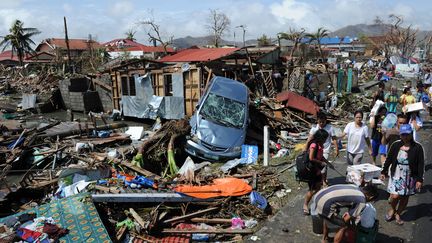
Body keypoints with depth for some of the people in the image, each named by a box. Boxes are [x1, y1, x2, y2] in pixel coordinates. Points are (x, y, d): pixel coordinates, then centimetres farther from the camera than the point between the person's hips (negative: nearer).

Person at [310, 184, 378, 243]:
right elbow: (346, 219, 0)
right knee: (344, 226, 9)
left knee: (327, 217, 37)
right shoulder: (361, 201, -5)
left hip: (318, 196, 9)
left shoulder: (354, 187, 16)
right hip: (323, 206, -9)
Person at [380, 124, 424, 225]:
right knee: (395, 196, -8)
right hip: (396, 175, 0)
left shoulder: (417, 147, -9)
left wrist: (420, 179, -10)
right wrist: (384, 172, 7)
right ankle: (392, 209, 24)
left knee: (405, 197, 10)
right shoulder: (396, 145, -5)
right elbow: (389, 159, 5)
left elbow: (421, 164, -6)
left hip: (410, 177, 0)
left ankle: (398, 214, 33)